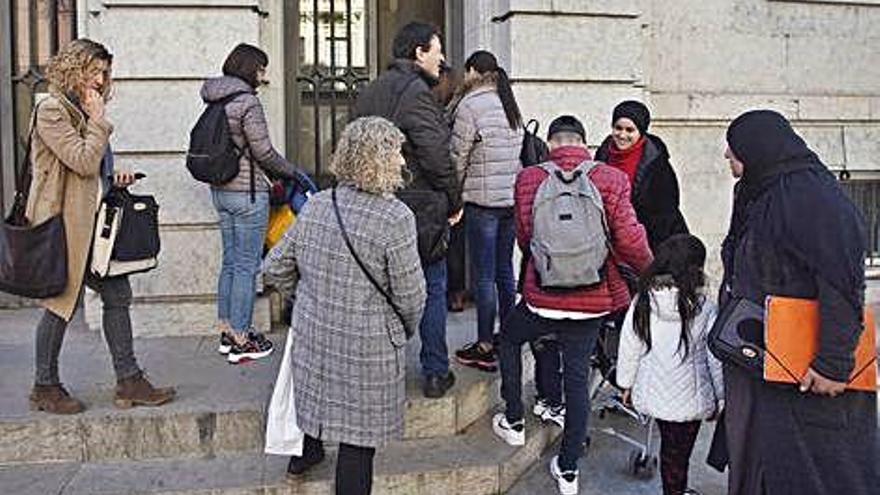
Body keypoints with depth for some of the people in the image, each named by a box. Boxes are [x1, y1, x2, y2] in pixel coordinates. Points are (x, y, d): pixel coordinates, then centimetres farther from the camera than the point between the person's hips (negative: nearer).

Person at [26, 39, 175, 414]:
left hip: (93, 221, 9)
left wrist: (113, 179, 8)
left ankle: (128, 382, 12)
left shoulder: (81, 110, 19)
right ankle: (45, 387, 18)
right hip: (64, 221, -9)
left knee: (118, 295, 6)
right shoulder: (51, 109, -11)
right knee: (63, 302, 1)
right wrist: (99, 119, -11)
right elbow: (84, 161, -20)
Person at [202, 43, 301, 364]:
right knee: (247, 266, -1)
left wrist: (273, 175, 17)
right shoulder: (247, 102, -15)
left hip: (221, 190, 9)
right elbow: (264, 153, -15)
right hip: (247, 193, -9)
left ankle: (226, 332, 25)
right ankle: (241, 341, 7)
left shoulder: (216, 102, 10)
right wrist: (292, 173, 1)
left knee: (231, 262, 16)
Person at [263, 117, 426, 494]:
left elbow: (276, 268, 4)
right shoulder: (395, 218, -21)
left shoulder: (316, 205, -4)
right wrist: (406, 329, 5)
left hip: (311, 334, 6)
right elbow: (410, 295, -16)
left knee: (316, 394, 32)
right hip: (367, 346, -6)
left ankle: (305, 453, 54)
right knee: (358, 437, 10)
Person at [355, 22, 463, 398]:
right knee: (433, 290, 6)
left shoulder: (368, 93, 11)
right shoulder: (417, 94, -15)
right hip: (420, 210, -7)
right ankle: (435, 374, 14)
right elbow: (437, 156, -19)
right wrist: (454, 201, -7)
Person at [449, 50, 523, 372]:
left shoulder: (469, 106, -10)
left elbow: (458, 158, -9)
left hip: (483, 201, -7)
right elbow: (518, 151, 13)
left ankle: (485, 347, 6)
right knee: (505, 271, 15)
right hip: (513, 199, 7)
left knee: (484, 276, -1)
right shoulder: (510, 105, 13)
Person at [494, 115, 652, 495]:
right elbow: (628, 239, -13)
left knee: (509, 339, 28)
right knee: (578, 376, 11)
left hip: (542, 296, 0)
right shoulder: (610, 179, -8)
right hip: (592, 298, 1)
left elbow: (524, 239, 3)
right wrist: (648, 269, 7)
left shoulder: (529, 179, -5)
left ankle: (514, 422, 35)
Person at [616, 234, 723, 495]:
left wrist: (627, 384, 14)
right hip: (690, 399, -3)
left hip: (650, 394, 3)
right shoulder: (705, 310, -16)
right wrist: (719, 398, 6)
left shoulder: (642, 304, -10)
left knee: (669, 447, 22)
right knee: (678, 454, 11)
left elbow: (628, 349, -1)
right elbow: (716, 359, -8)